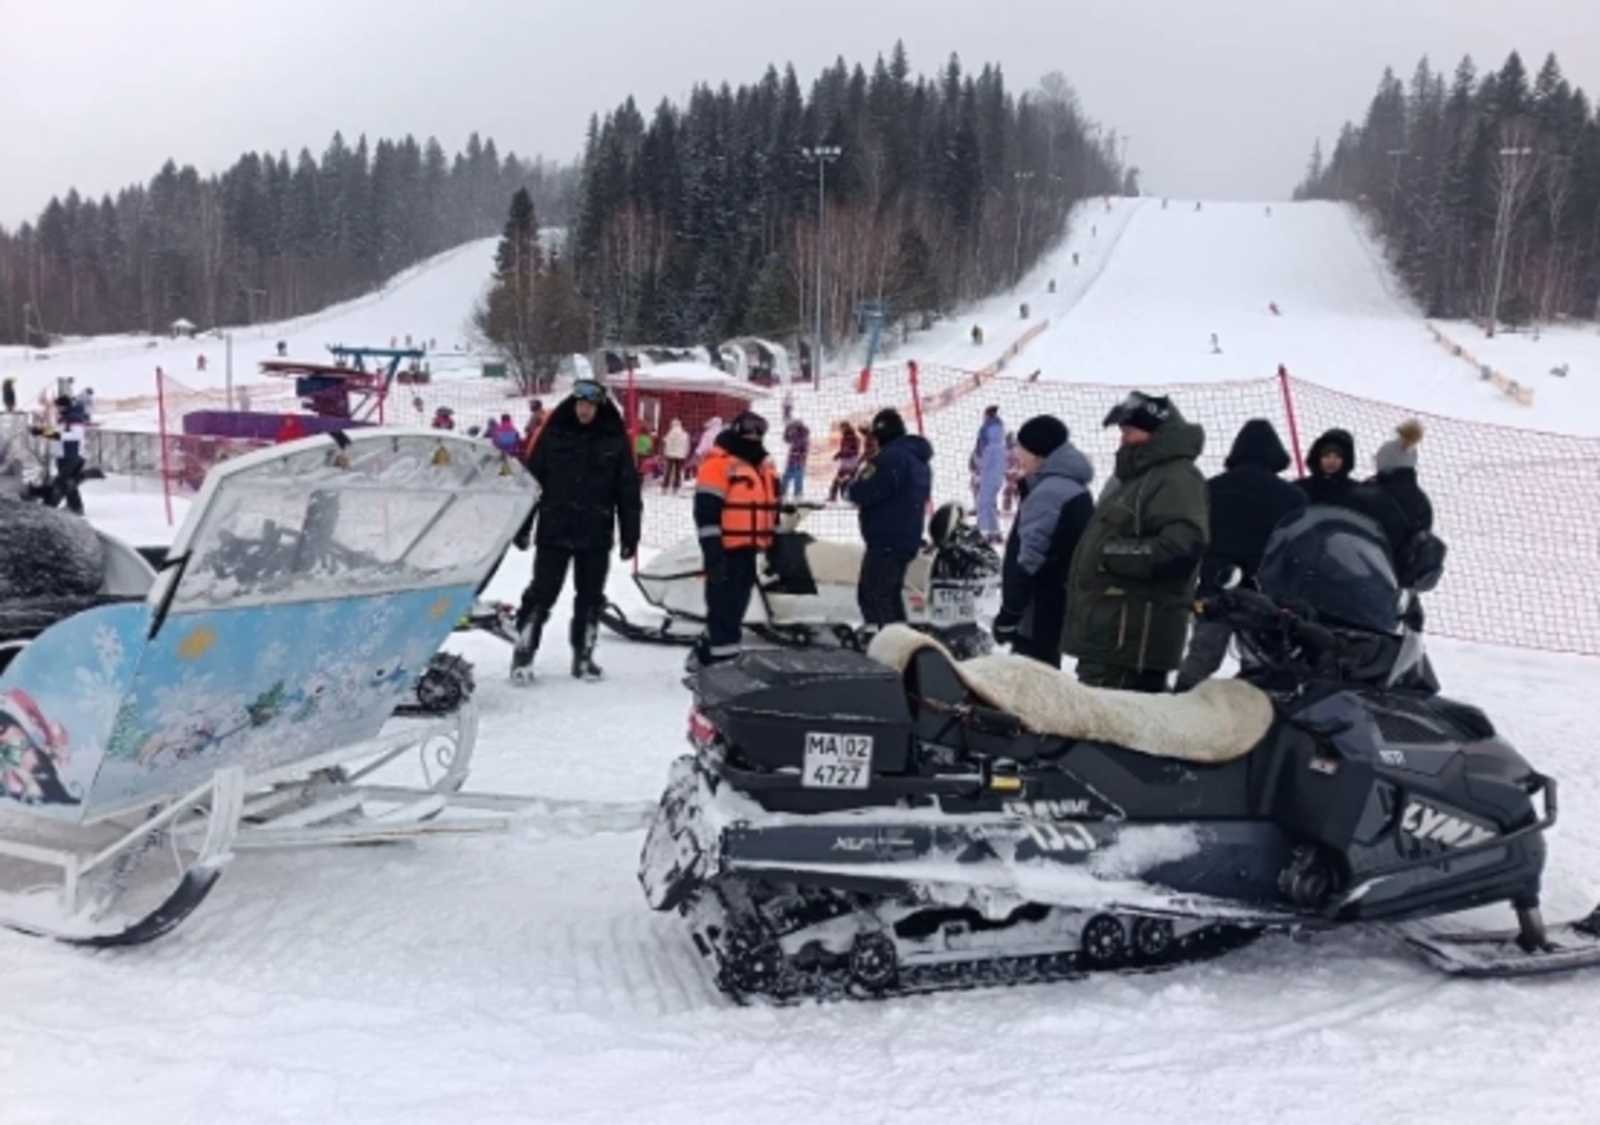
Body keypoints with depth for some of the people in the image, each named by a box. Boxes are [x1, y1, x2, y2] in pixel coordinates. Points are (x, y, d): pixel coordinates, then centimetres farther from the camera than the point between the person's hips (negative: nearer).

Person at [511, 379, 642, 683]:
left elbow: (628, 491, 4)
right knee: (541, 595, 0)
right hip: (553, 532, -1)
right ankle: (523, 655, 9)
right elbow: (531, 480, 3)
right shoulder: (553, 434, 1)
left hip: (596, 535, 1)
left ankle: (583, 657, 20)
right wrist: (521, 525, 1)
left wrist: (630, 534, 1)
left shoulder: (616, 440, 3)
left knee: (590, 598, 9)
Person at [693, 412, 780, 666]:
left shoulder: (764, 464, 17)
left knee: (734, 606, 15)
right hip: (727, 550, -9)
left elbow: (770, 507, 26)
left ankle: (707, 654, 28)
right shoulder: (719, 462, -10)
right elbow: (706, 511, -16)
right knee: (725, 606, -8)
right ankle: (723, 660, -5)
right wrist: (712, 552, -20)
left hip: (749, 548, 9)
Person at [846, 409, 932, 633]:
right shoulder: (919, 459, 17)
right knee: (890, 593, 17)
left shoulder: (890, 457, -15)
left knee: (871, 592, -7)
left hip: (886, 539, -10)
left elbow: (865, 492, -21)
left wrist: (851, 489, 2)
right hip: (908, 537, 10)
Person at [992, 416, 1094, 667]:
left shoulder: (1049, 492, -19)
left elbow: (1029, 560, -21)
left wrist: (1008, 614, -18)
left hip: (1038, 614, -10)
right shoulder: (1074, 489, 14)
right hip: (1057, 609, 10)